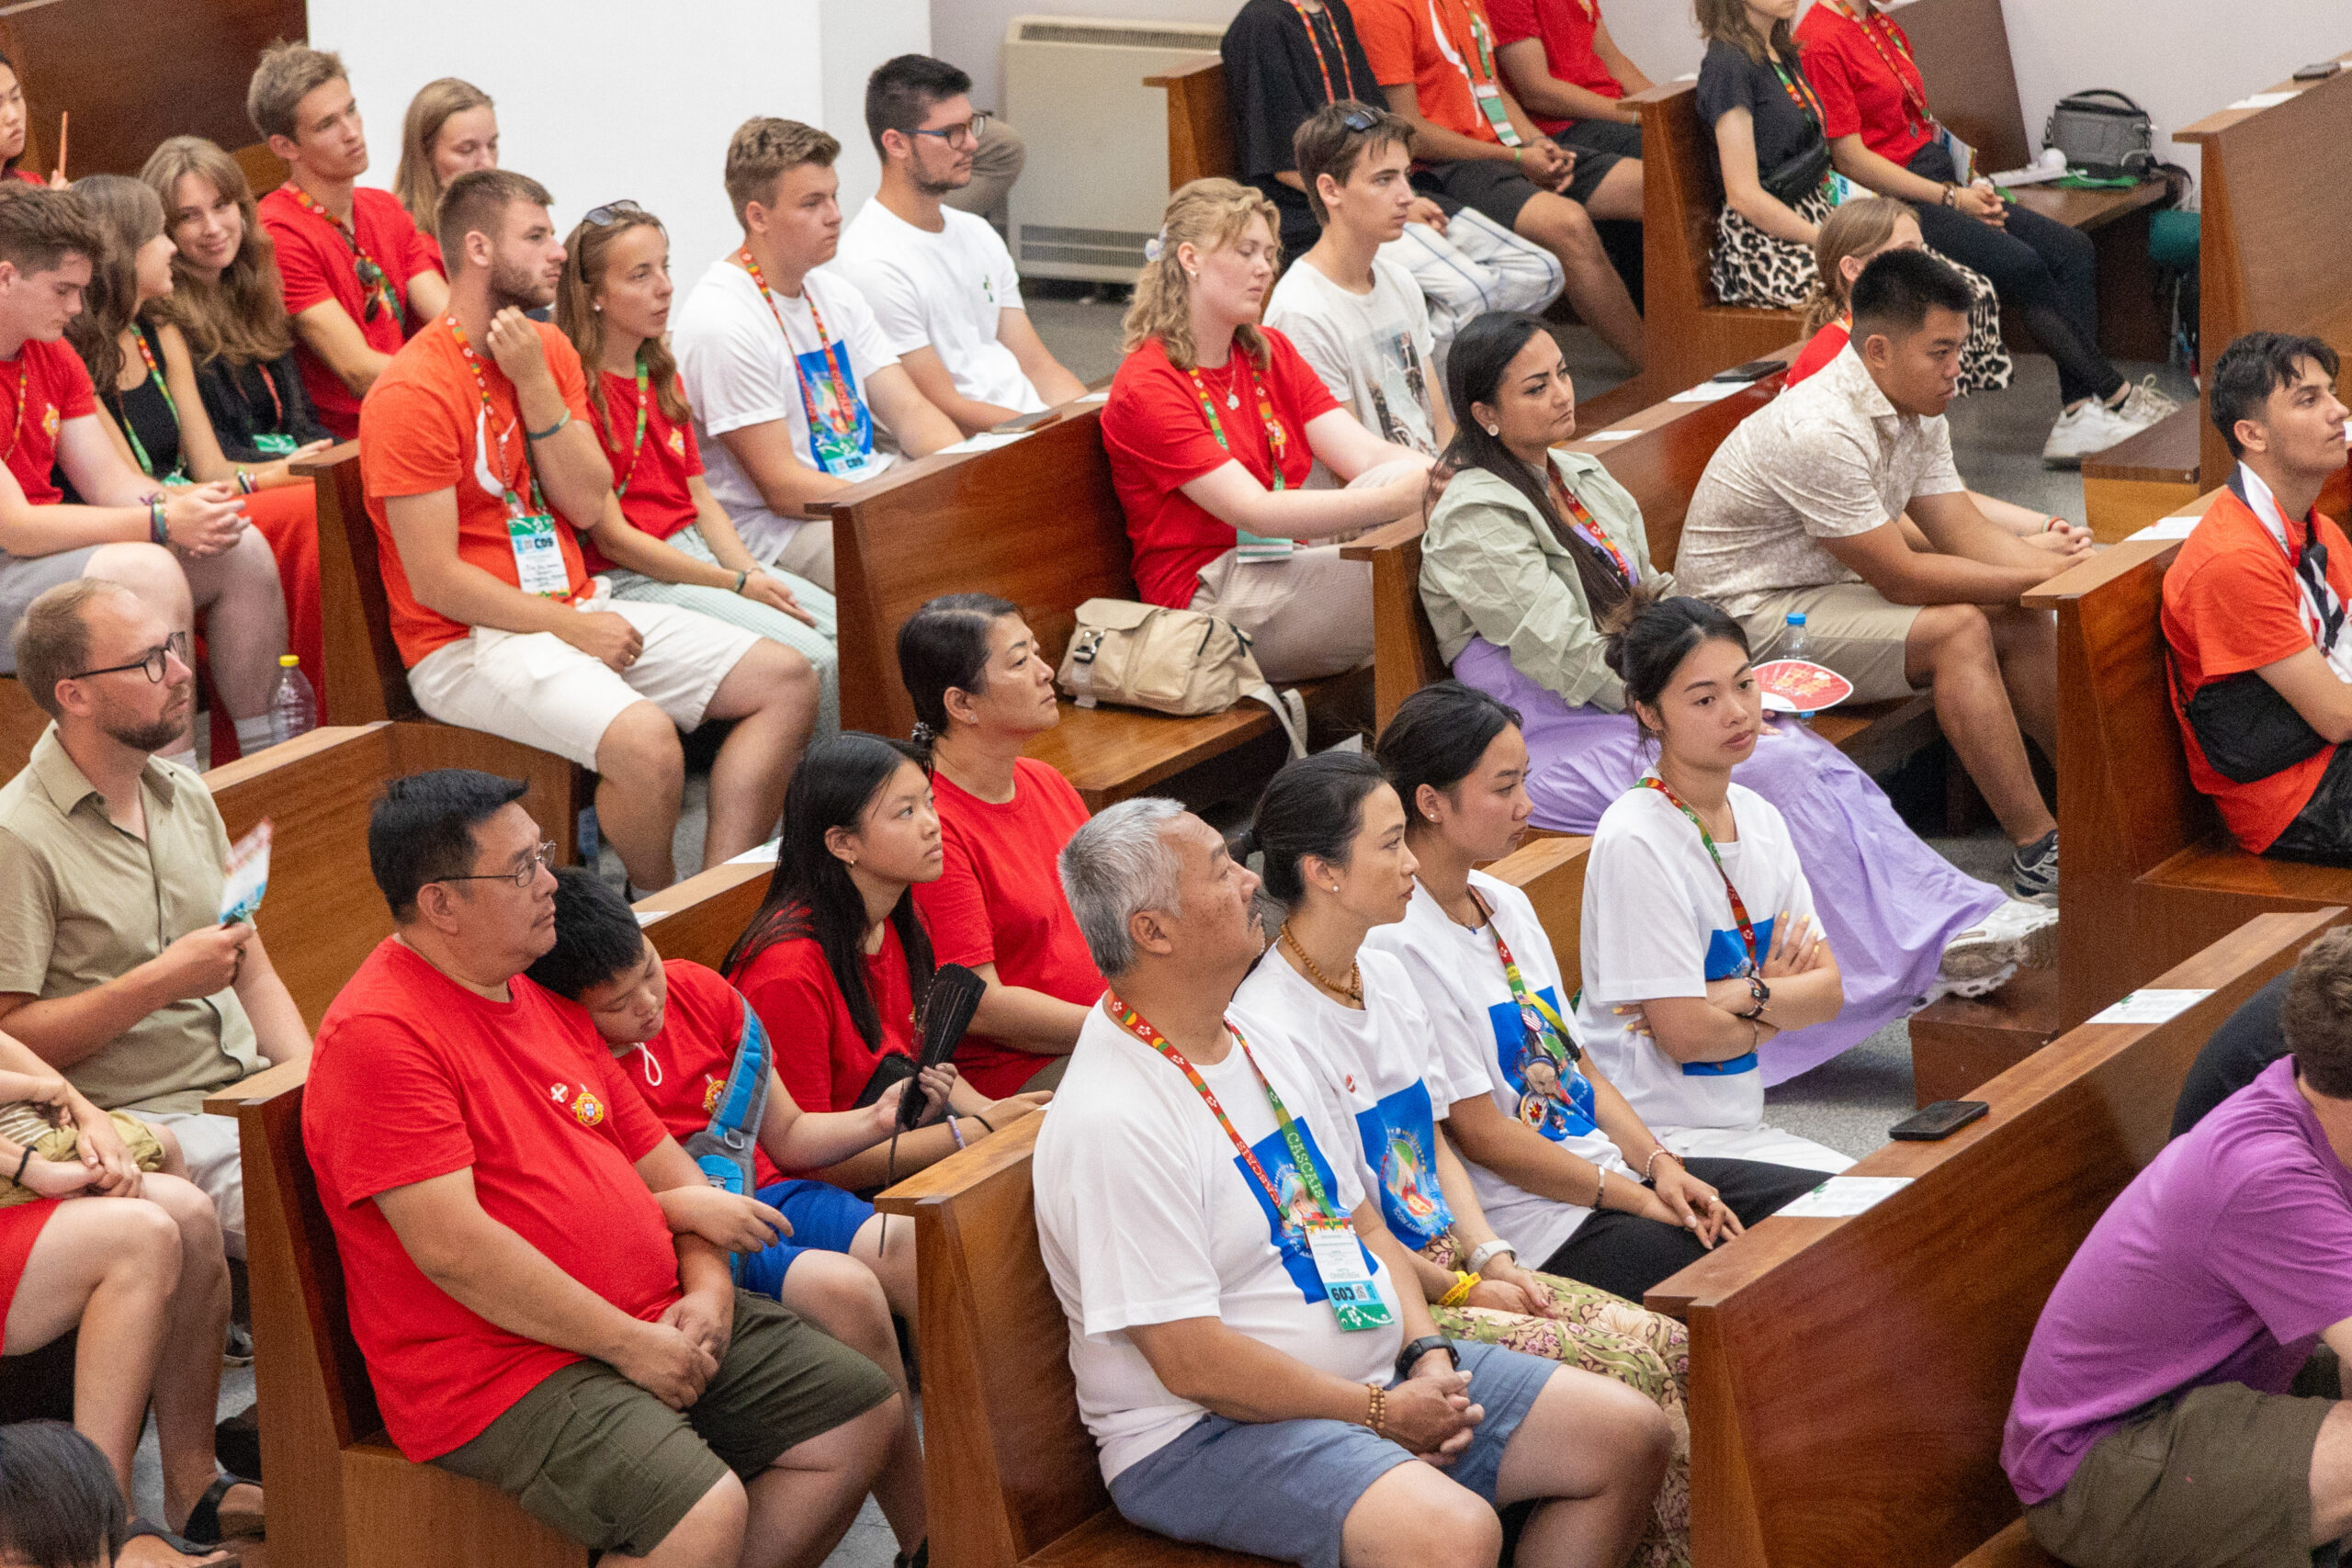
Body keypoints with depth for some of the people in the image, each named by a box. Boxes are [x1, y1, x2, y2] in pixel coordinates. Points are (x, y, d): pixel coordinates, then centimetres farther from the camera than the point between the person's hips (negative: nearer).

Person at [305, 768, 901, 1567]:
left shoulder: (545, 997, 15)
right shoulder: (379, 1035, -17)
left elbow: (657, 1155, 20)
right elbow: (453, 1248, -23)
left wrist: (709, 1287, 1)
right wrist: (629, 1344, -19)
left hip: (659, 1319, 10)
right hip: (507, 1369, -10)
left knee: (866, 1412, 6)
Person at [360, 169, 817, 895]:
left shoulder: (549, 351, 11)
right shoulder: (413, 392, -14)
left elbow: (588, 505, 2)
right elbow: (435, 581, -17)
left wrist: (535, 382, -9)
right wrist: (571, 628, -12)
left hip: (573, 609, 9)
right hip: (468, 642, -9)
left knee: (789, 681, -2)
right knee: (646, 739, -33)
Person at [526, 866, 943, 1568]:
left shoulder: (698, 991, 5)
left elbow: (787, 1134, 12)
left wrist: (874, 1120, -5)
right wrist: (684, 1208, -30)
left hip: (768, 1196, 6)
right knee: (847, 1289, -31)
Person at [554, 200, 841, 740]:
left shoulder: (660, 373, 15)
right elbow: (612, 537, -15)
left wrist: (752, 571, -3)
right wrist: (736, 586, -14)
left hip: (699, 550, 9)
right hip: (629, 578, -9)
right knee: (811, 658, -23)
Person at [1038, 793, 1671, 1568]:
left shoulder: (1267, 1056, 10)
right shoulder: (1112, 1124, -21)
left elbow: (1364, 1224, 18)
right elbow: (1191, 1363, -23)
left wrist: (1428, 1355, -1)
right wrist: (1379, 1414, -15)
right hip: (1206, 1437, -10)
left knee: (1631, 1438, 5)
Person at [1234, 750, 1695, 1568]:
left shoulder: (1387, 977, 10)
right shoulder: (1267, 1030, -19)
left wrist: (1491, 1256, 3)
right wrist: (1461, 1290, -9)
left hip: (1448, 1263, 9)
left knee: (1673, 1347, -8)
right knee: (1627, 1373, -20)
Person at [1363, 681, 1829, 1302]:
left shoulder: (1507, 904, 14)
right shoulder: (1398, 944, -16)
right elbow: (1480, 1133, -16)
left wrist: (1659, 1166, 1)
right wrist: (1640, 1200, -12)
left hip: (1610, 1168, 10)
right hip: (1532, 1221, -10)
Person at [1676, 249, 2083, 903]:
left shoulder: (1918, 412, 1)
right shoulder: (1822, 431, -29)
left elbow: (1966, 535, 0)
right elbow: (1900, 578, -25)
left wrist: (2063, 565, -17)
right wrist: (2036, 575, -19)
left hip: (1831, 585, 9)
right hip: (1752, 618, -9)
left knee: (2022, 622, -1)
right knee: (1958, 629, -25)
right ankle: (2039, 854, -21)